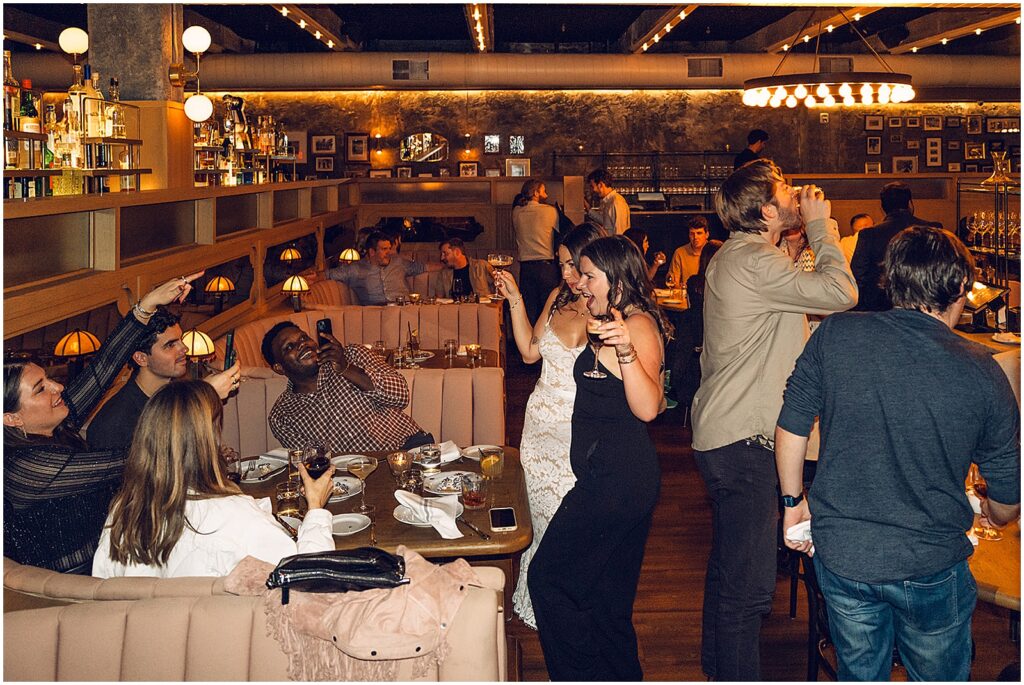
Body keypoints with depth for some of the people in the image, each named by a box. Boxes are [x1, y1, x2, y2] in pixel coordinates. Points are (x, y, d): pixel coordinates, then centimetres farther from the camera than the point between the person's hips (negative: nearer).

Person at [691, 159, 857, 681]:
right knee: (750, 581, -4)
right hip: (742, 442, -12)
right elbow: (840, 292, -25)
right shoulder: (753, 262, -20)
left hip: (724, 435, 12)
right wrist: (819, 225, -14)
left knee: (729, 564, 24)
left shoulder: (735, 255, 15)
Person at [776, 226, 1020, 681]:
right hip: (931, 565, -1)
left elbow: (791, 429, -2)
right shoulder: (981, 372, -12)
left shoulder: (834, 335, -10)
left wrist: (794, 500, 14)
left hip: (839, 553, 2)